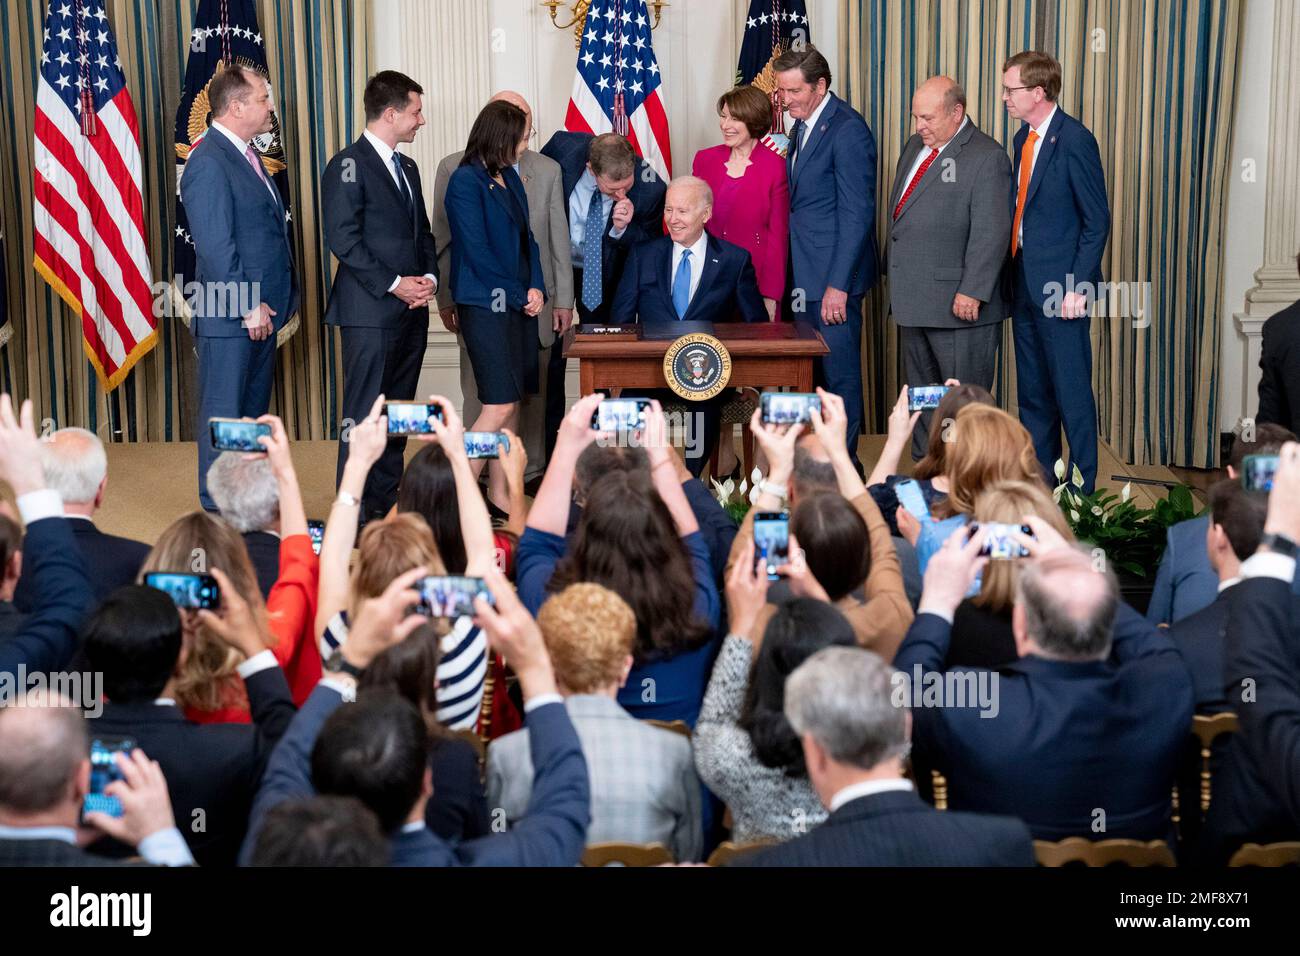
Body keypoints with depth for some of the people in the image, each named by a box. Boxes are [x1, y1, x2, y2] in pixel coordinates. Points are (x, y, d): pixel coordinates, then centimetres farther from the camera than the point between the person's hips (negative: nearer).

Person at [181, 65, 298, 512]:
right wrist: (249, 307, -18)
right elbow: (215, 247, -20)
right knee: (223, 417, -1)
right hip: (229, 316, -10)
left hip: (261, 311, 10)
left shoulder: (247, 155, 14)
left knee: (255, 414, 15)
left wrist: (275, 303, 14)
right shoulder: (208, 163, -16)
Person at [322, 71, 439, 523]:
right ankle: (354, 514, -1)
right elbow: (343, 240, -15)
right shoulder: (348, 165, -8)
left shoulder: (407, 167, 18)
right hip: (371, 311, -8)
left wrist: (429, 277, 2)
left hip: (411, 310, 8)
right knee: (364, 415, -6)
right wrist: (394, 284, -16)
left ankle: (386, 501, 17)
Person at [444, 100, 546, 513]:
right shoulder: (465, 181, -11)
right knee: (499, 405, -12)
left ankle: (500, 496, 13)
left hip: (518, 304, 8)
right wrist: (519, 295, -9)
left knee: (511, 405, 8)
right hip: (486, 304, -8)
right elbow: (476, 250, -14)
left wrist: (536, 288, 0)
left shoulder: (509, 177, 14)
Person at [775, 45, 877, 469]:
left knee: (838, 373, -2)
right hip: (803, 275, 9)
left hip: (832, 276, -9)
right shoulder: (802, 127, 15)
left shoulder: (848, 130, -13)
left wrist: (838, 285, -19)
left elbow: (856, 213, -16)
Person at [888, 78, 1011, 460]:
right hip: (913, 299, 8)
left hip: (960, 303, -8)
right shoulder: (915, 146, 14)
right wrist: (895, 274, 17)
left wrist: (972, 292, -21)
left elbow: (991, 232, -17)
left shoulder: (987, 157, -12)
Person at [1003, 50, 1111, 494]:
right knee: (1032, 393, 14)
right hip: (1026, 286, 8)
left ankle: (1083, 488, 7)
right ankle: (1039, 479, 24)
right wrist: (1014, 273, 10)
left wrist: (1077, 287, -17)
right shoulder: (1023, 138, 12)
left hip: (1061, 289, -8)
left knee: (1071, 391, -1)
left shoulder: (1075, 141, -13)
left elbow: (1097, 221, -13)